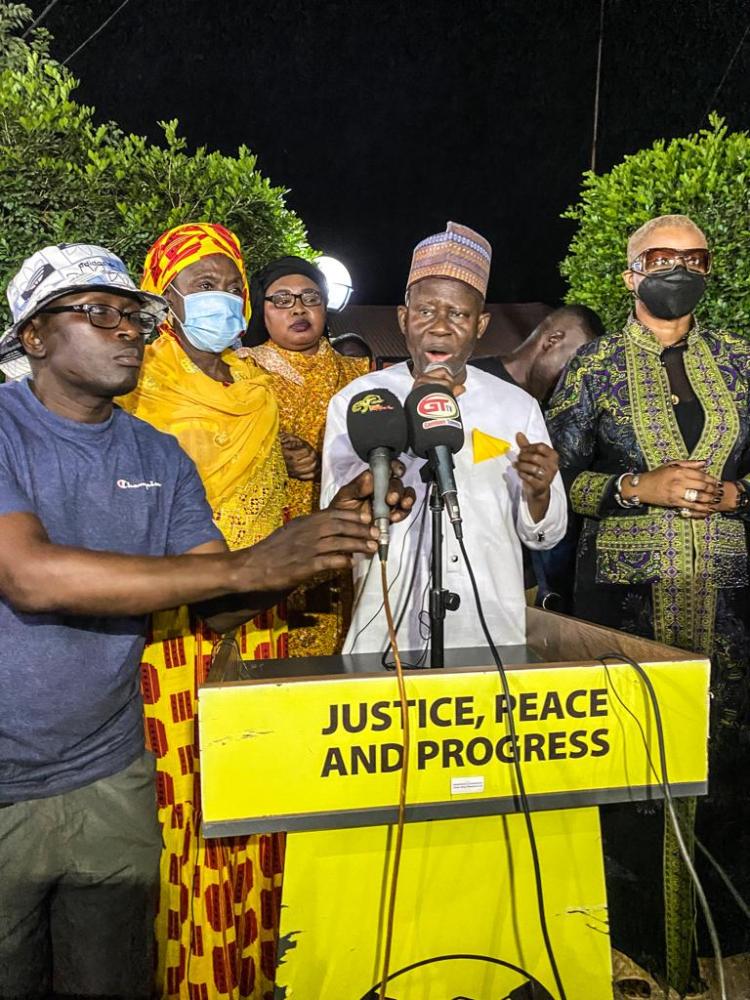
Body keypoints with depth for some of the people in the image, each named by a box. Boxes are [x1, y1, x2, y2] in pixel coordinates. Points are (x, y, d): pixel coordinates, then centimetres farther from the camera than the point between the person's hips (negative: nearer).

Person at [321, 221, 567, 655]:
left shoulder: (518, 406, 5)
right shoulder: (357, 401, 0)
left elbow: (543, 535, 7)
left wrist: (537, 493, -16)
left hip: (492, 634, 2)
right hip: (386, 638, -1)